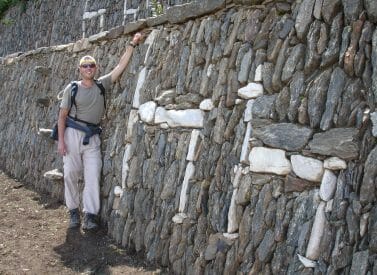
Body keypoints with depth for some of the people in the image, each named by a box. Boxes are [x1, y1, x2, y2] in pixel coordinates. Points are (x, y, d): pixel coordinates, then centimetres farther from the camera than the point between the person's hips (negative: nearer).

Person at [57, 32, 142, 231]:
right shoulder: (72, 88, 1)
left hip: (92, 137, 2)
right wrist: (60, 140, -7)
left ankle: (90, 216, -2)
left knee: (93, 176, -4)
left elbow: (121, 66, 2)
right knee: (71, 175, 1)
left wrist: (132, 45, -3)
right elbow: (62, 115, 0)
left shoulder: (102, 84, 7)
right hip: (73, 134, -2)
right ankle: (73, 212, 15)